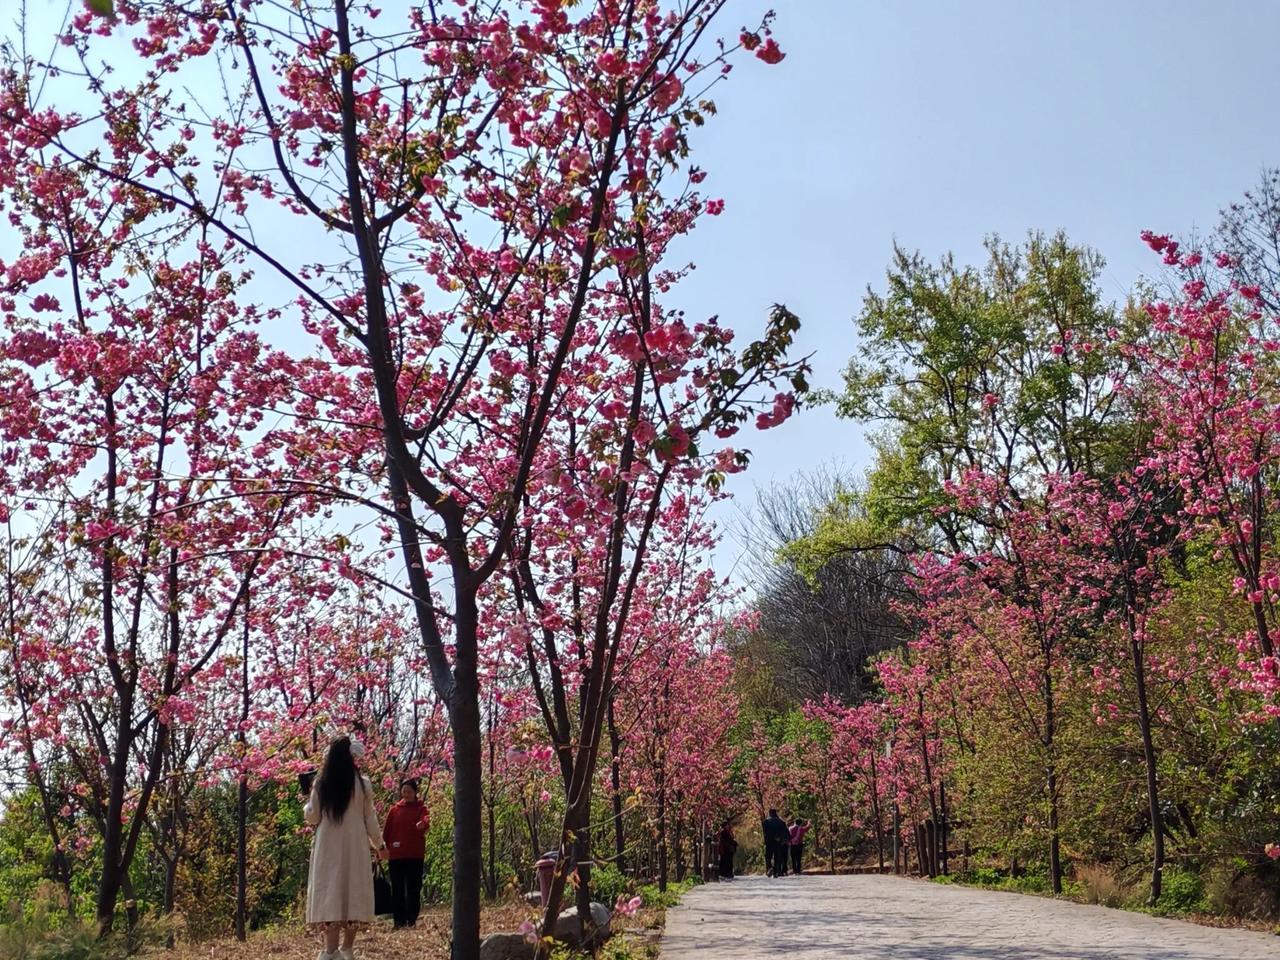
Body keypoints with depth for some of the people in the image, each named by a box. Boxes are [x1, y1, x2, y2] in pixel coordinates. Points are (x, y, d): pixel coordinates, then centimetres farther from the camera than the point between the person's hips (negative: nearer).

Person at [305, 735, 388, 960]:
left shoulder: (321, 784, -1)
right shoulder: (363, 784, -3)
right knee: (354, 892, 9)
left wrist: (307, 806, 26)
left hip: (328, 846, 0)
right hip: (355, 845, 0)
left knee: (330, 893, -3)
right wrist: (380, 845, 15)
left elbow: (312, 817, 5)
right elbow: (370, 818, 3)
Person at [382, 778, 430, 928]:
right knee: (397, 889, 3)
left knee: (414, 888, 2)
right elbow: (387, 831, 9)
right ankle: (399, 920, 7)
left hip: (415, 855, -2)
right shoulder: (394, 809, 10)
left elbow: (426, 818, -20)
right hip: (396, 855, 2)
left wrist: (423, 823, -43)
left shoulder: (421, 808, 3)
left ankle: (412, 920, 8)